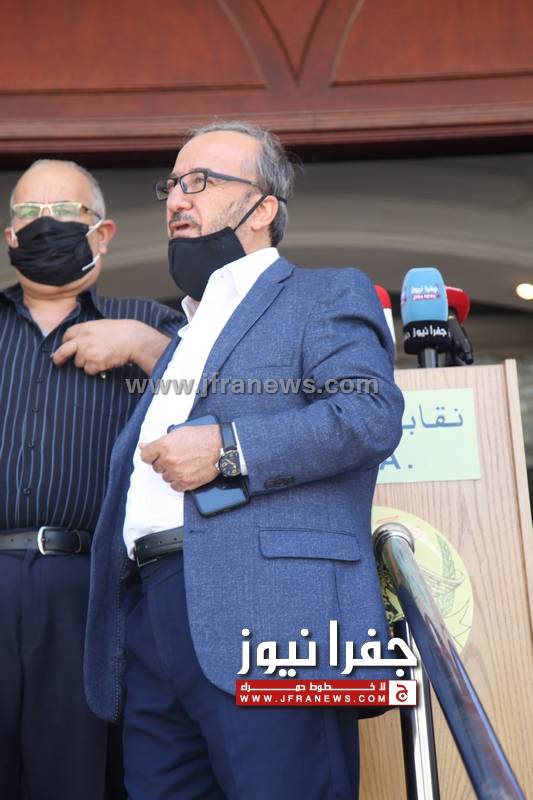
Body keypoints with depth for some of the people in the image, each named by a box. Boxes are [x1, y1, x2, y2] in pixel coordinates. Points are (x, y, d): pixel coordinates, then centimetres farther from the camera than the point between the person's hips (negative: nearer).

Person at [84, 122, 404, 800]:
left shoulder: (329, 296, 7)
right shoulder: (182, 333, 30)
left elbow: (371, 413, -12)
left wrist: (227, 450, -15)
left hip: (269, 622, -7)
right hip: (150, 623, 7)